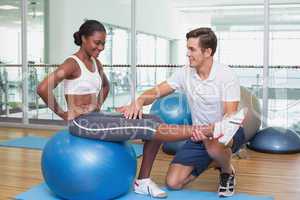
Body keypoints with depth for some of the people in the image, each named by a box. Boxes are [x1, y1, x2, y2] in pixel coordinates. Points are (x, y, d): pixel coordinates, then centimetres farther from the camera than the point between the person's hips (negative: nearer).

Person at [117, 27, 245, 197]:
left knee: (214, 144, -42)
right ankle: (211, 160, 19)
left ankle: (228, 172, -5)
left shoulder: (226, 76, -18)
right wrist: (139, 101, -29)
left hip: (227, 131, -4)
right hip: (200, 134, 5)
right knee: (173, 182, -8)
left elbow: (231, 116, -24)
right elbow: (156, 92, -7)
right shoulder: (185, 73, -4)